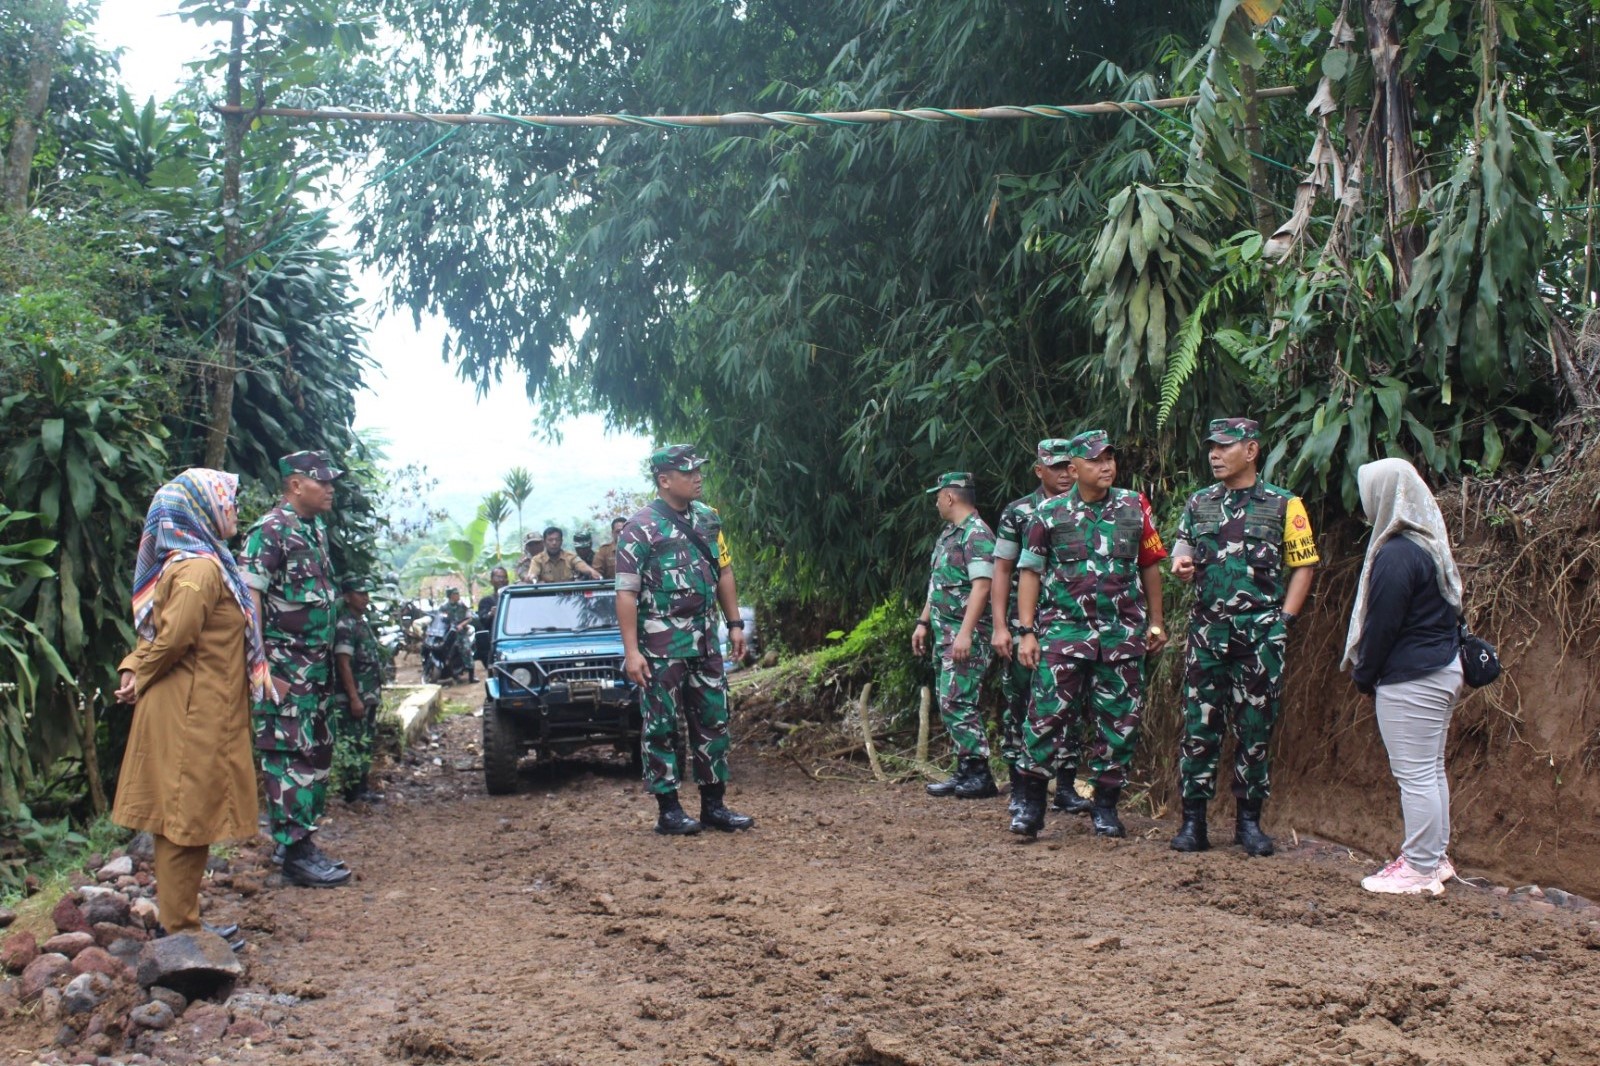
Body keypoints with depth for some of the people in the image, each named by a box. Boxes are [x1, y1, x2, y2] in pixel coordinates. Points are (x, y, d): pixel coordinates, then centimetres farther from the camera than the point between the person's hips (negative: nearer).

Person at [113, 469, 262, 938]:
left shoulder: (199, 562, 15)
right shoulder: (199, 568, -17)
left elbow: (169, 635, 15)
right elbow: (173, 636, -24)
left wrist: (134, 668, 0)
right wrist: (140, 677, -9)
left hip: (202, 711, 10)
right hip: (192, 713, -10)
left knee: (185, 814, 15)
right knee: (187, 815, -2)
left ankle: (180, 918, 24)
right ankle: (181, 928, 5)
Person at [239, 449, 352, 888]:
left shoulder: (315, 529, 14)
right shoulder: (271, 531, -13)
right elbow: (249, 598, -18)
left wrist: (328, 663, 17)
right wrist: (263, 669, -22)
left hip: (316, 667, 9)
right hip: (284, 669, -9)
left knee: (318, 754, 14)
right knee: (290, 759, -5)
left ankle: (306, 842, 23)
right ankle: (295, 855, 0)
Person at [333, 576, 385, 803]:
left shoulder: (363, 623, 17)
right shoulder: (345, 625, -13)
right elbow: (344, 664, -19)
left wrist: (376, 694, 20)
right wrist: (354, 698, -22)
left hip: (369, 697, 10)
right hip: (352, 698, -10)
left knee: (365, 743, 13)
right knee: (351, 744, -6)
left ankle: (364, 788, 19)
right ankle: (352, 792, -3)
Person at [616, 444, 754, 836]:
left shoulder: (708, 519, 8)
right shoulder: (641, 527, -12)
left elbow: (724, 572, 17)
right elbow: (626, 592, -13)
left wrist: (735, 624, 11)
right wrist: (631, 650, -18)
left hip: (705, 640, 7)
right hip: (661, 645, -6)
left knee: (713, 720, 9)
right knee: (661, 725, 1)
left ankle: (714, 804, 19)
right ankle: (668, 810, 8)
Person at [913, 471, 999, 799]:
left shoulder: (977, 534, -13)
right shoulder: (947, 534, 18)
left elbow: (981, 586, -21)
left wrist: (965, 633, -26)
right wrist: (923, 622, 21)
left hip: (965, 635, -10)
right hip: (943, 634, 10)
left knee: (957, 701, -12)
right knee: (949, 703, 10)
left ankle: (979, 775, -7)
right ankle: (964, 771, 15)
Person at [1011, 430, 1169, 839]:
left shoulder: (1134, 507, 7)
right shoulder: (1050, 513, 3)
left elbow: (1150, 567, 14)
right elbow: (1030, 573, 3)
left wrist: (1156, 622, 11)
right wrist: (1026, 631, -3)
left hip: (1123, 634, 2)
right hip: (1064, 630, -2)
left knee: (1119, 721, 4)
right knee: (1048, 713, -7)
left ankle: (1106, 805, 16)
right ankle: (1032, 803, 2)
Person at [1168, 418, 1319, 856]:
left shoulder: (1284, 505, 3)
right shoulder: (1199, 503, 12)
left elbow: (1302, 566, 4)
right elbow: (1183, 547, 18)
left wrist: (1283, 621, -5)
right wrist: (1181, 566, -7)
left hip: (1260, 634, -2)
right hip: (1207, 631, 3)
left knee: (1255, 729, 3)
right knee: (1199, 726, 1)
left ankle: (1249, 821, 14)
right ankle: (1193, 821, 6)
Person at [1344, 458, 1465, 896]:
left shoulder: (1397, 554, -19)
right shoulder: (1432, 543, 11)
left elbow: (1382, 624, -16)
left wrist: (1363, 673, -2)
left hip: (1411, 679, -10)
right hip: (1444, 669, 10)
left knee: (1415, 774, -4)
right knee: (1431, 770, 16)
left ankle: (1420, 869, 1)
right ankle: (1436, 857, 25)